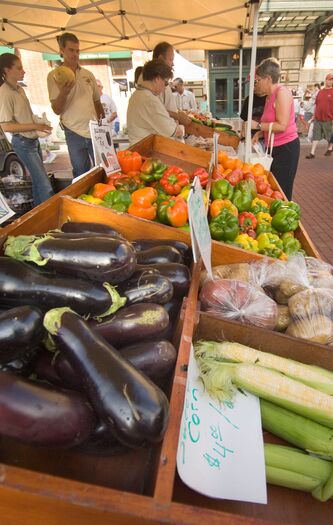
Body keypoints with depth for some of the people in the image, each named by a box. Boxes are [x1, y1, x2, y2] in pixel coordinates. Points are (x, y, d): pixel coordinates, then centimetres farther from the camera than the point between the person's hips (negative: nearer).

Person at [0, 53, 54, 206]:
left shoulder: (19, 89, 9)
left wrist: (38, 126, 12)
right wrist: (35, 126, -24)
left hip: (33, 140, 9)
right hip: (23, 143, -9)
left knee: (38, 179, 15)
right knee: (44, 183, -10)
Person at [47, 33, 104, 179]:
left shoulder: (88, 74, 8)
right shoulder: (54, 76, -2)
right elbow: (57, 110, -7)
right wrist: (63, 92, -25)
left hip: (95, 130, 3)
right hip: (74, 133, -3)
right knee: (82, 173, 5)